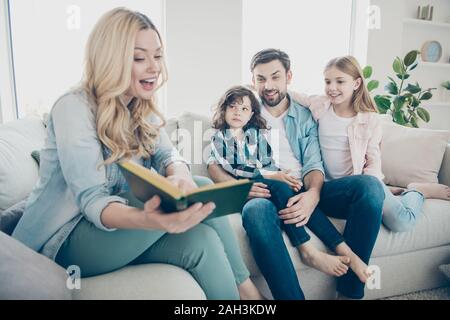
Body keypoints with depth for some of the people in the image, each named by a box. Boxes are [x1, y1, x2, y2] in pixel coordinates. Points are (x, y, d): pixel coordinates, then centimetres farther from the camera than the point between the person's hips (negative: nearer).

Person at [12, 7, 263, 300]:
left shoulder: (143, 111, 6)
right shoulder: (74, 108, -18)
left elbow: (168, 155, -6)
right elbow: (91, 199, -25)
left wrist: (179, 176, -32)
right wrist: (147, 220, -47)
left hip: (118, 229, 6)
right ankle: (245, 291, -8)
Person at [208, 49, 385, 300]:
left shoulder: (305, 117, 17)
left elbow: (313, 164, 5)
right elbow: (213, 164, 5)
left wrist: (313, 194, -19)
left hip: (304, 193, 3)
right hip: (265, 195, -2)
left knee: (369, 185, -22)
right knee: (256, 211, -39)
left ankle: (350, 292, -16)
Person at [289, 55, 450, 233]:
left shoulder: (370, 119, -8)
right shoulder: (320, 105, -4)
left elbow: (373, 161, -5)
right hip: (332, 184, 4)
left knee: (402, 222, -19)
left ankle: (415, 191, 15)